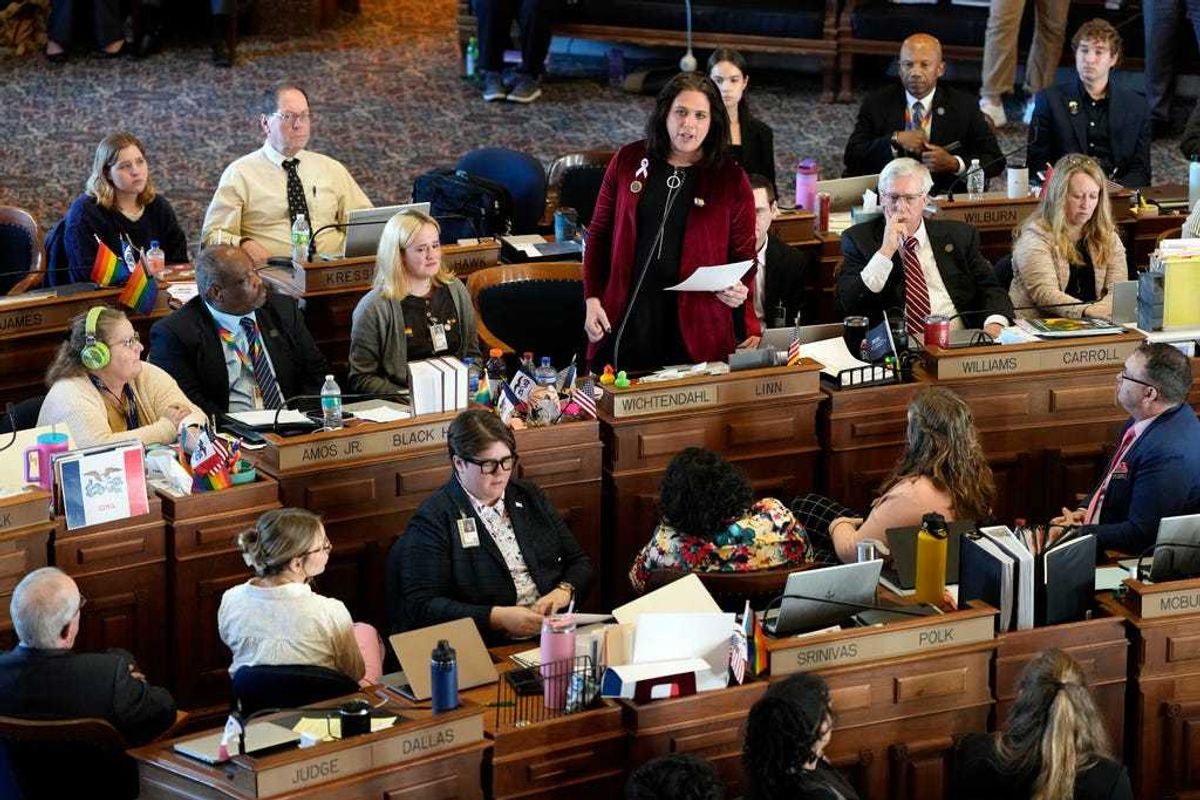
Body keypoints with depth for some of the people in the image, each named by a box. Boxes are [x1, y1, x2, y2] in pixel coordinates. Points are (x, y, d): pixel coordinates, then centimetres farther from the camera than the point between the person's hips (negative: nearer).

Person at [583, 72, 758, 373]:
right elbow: (599, 235, 12)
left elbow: (744, 255, 9)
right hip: (624, 323, 1)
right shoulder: (628, 161, 7)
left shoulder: (731, 179, 3)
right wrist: (592, 298, 3)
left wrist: (737, 290, -13)